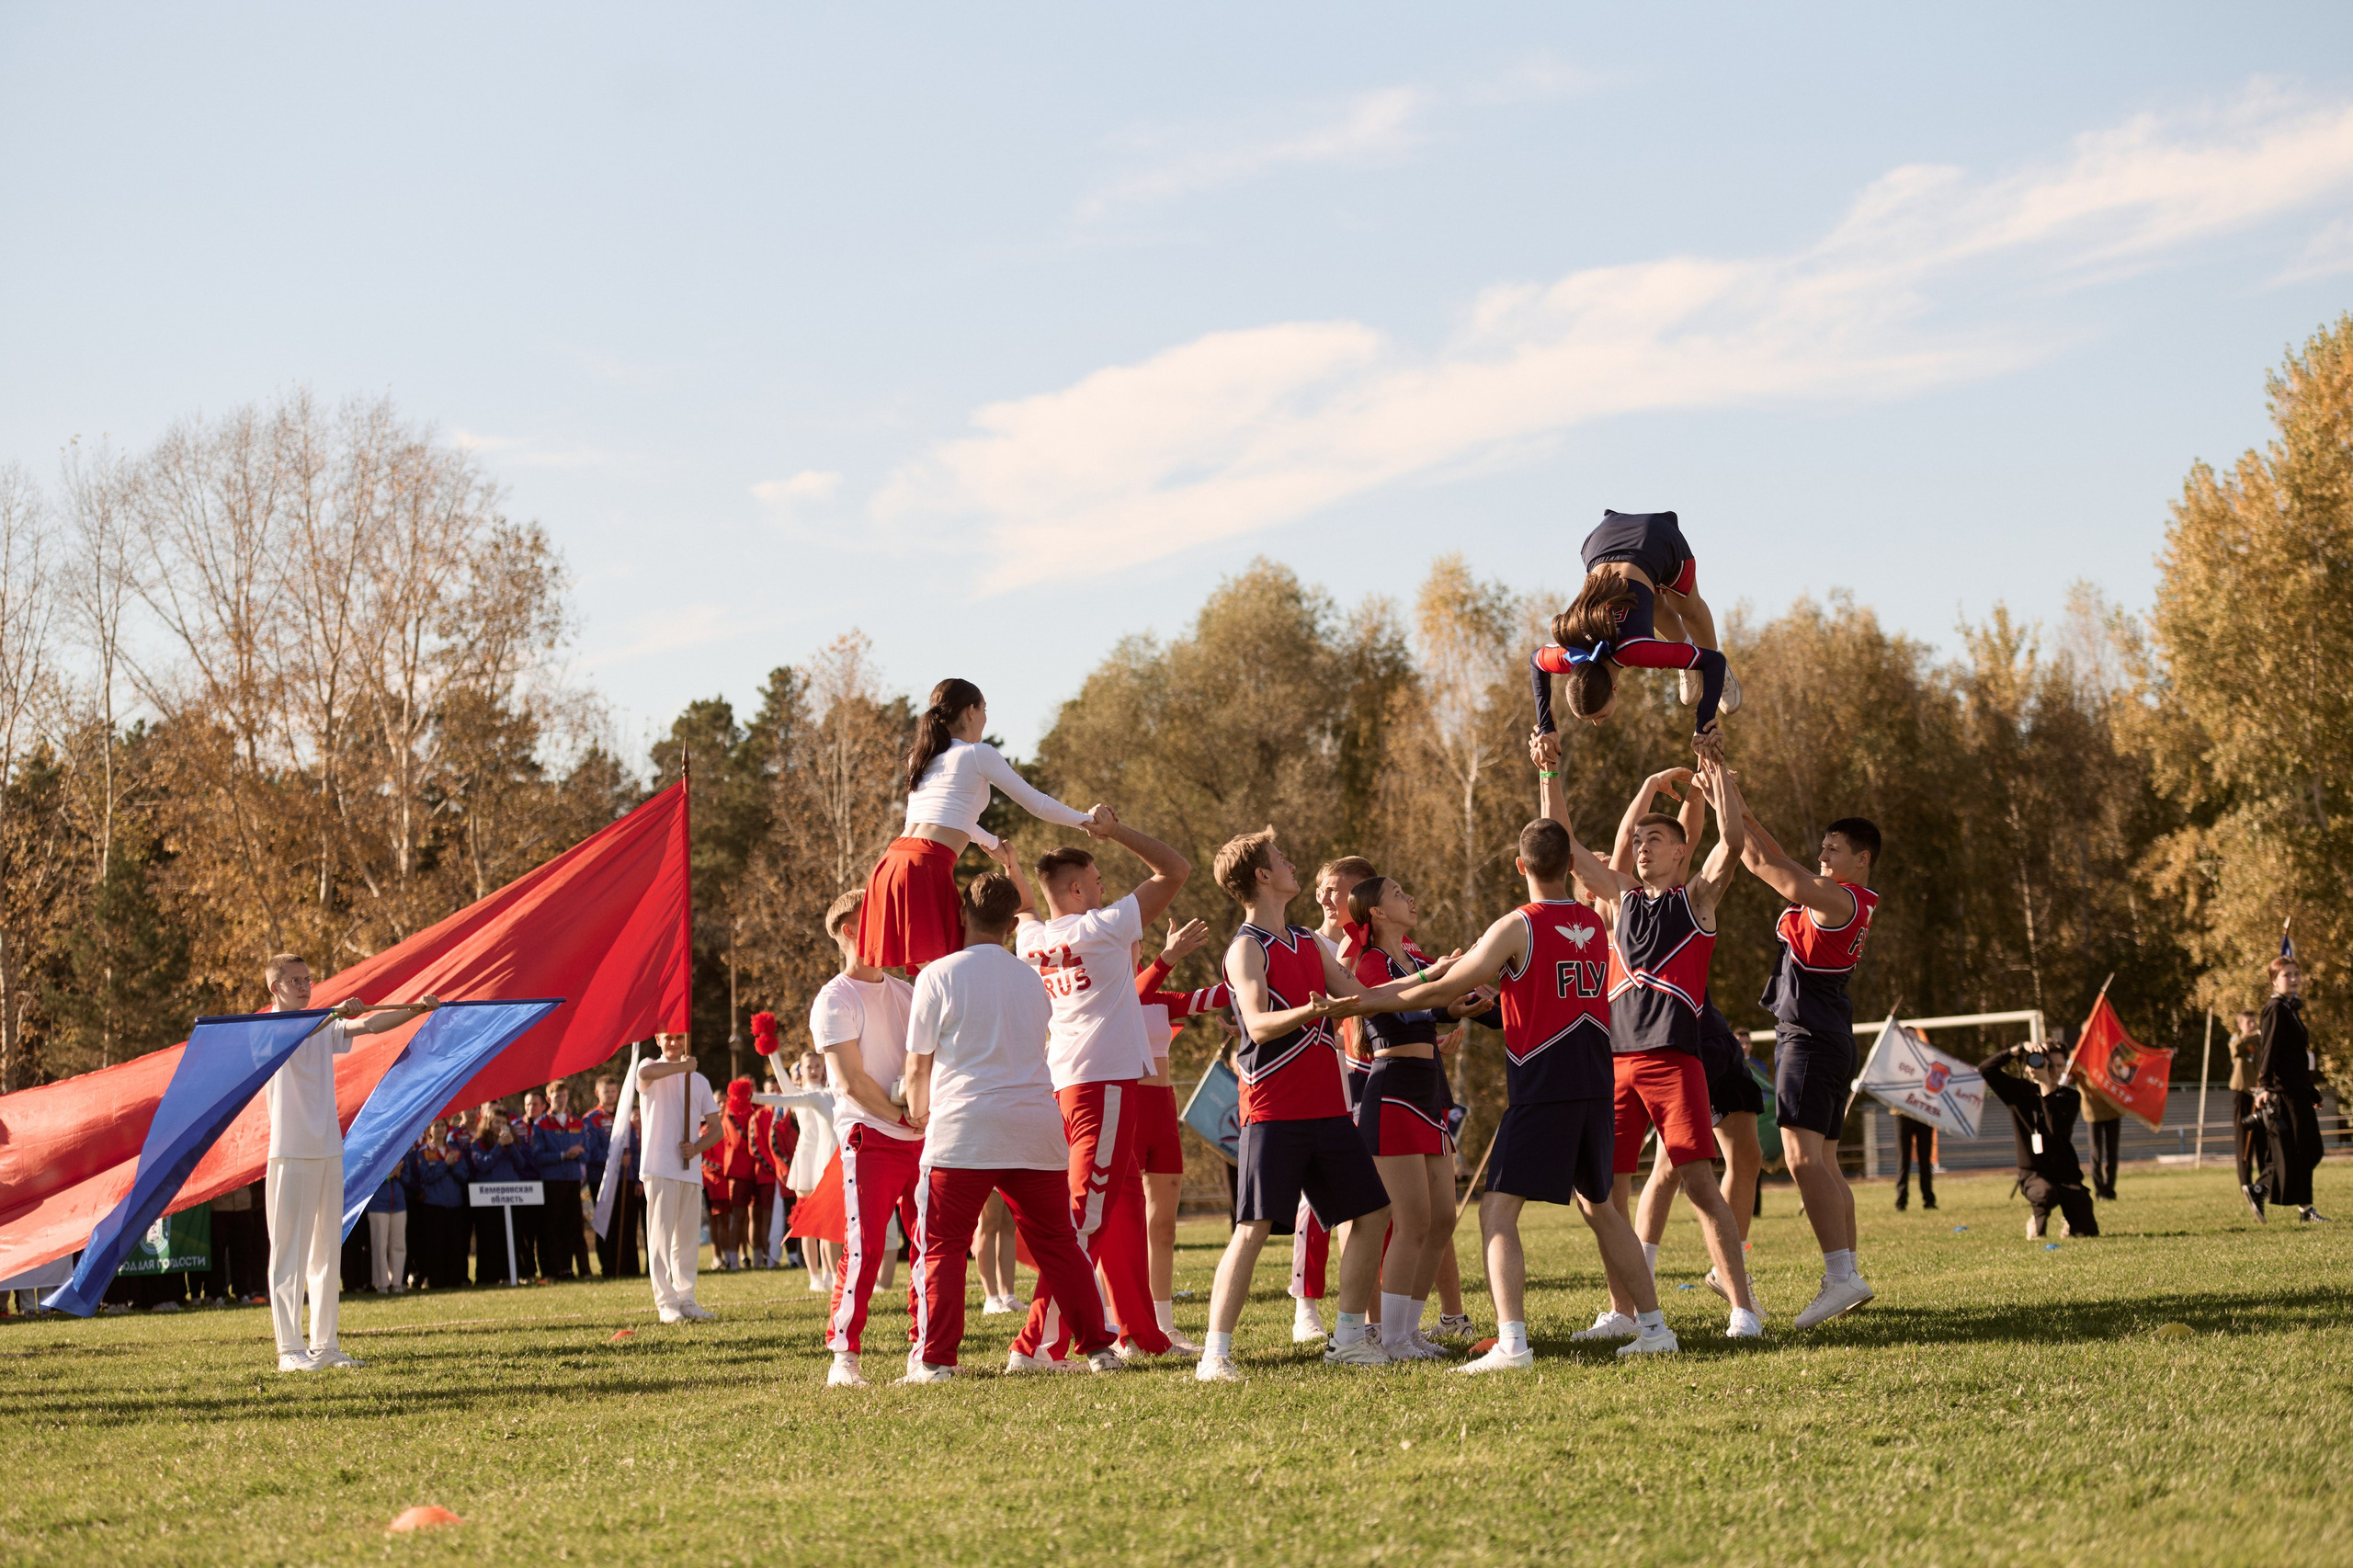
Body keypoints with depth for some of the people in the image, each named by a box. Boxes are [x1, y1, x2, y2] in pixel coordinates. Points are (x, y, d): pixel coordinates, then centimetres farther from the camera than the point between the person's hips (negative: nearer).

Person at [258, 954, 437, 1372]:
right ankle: (290, 1350, -8)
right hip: (290, 1153, -7)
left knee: (327, 1250, 8)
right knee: (290, 1251, -7)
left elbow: (368, 1026, 5)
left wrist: (416, 1010, -8)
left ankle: (324, 1344, 13)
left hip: (329, 1150, 7)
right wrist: (335, 1014, -39)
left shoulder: (324, 1029, 15)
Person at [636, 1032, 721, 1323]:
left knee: (688, 1236, 6)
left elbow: (715, 1128, 15)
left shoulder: (699, 1081, 18)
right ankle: (666, 1303, -8)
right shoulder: (652, 1068, 4)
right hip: (660, 1167, -5)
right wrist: (683, 1066, -14)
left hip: (691, 1168, 5)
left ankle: (686, 1299, 12)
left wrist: (698, 1147, -4)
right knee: (661, 1234, -8)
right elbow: (645, 1073, -25)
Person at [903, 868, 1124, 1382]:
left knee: (940, 1246, 2)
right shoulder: (1030, 977, 14)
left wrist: (919, 1113, 21)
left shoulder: (938, 975, -1)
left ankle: (935, 1358, -3)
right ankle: (1097, 1346, 9)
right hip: (1038, 1129, 4)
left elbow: (918, 1067, 4)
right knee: (1058, 1242, 10)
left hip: (963, 1128, -4)